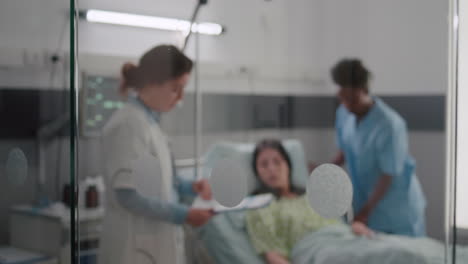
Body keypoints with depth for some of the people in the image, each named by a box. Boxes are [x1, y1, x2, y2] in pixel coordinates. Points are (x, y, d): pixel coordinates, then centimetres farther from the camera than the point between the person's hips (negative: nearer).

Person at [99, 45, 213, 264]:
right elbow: (127, 194, -21)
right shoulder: (128, 124, -17)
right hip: (137, 246, -9)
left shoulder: (149, 121, 10)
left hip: (156, 240, 9)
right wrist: (183, 215, -19)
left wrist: (189, 186, 2)